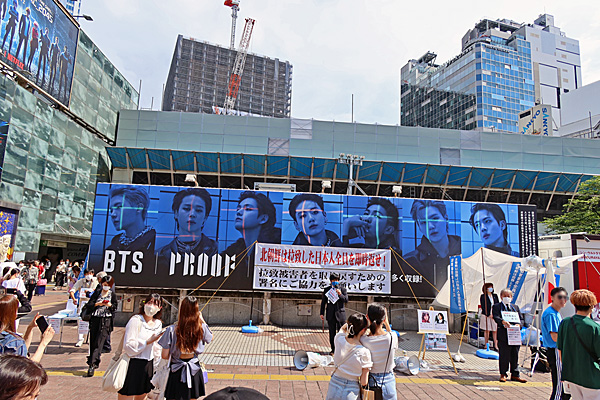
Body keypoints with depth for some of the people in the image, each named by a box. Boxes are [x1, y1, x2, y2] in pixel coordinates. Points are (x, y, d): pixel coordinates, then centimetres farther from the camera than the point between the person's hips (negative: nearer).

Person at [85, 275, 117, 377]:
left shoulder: (113, 295, 6)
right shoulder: (97, 293, 11)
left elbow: (115, 308, 5)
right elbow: (90, 304, 4)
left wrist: (109, 305, -15)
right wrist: (98, 304, -14)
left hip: (106, 320, -3)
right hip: (95, 319, 3)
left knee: (99, 343, -10)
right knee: (92, 342, 6)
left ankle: (92, 365, -13)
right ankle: (94, 362, 21)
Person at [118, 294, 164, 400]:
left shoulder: (158, 323, 8)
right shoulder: (136, 320, -11)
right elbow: (128, 345, -17)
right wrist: (149, 341, -20)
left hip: (149, 365, 6)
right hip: (134, 364, -6)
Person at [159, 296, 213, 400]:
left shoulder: (172, 330, -18)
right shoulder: (201, 328, -13)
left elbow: (165, 356, -12)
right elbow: (210, 338, 11)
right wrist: (202, 320, 9)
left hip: (177, 373, -2)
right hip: (194, 372, 2)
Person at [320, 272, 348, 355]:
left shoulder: (343, 289, 3)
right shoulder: (327, 289, 7)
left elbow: (346, 300, -5)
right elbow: (323, 302, 10)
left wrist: (340, 294, -22)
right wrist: (322, 313, 7)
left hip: (340, 313, -1)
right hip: (330, 314, 1)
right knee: (332, 333, 7)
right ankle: (333, 349, 18)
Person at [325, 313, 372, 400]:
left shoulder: (339, 340, -11)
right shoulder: (364, 352, -20)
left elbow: (343, 328, 16)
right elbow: (364, 382, -11)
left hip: (333, 388, 3)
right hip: (351, 393, -3)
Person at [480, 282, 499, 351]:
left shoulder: (495, 296, 13)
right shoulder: (483, 296, -1)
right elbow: (483, 307, -7)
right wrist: (489, 315, -13)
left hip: (495, 316, 4)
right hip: (486, 316, -3)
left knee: (495, 330, 1)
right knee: (487, 330, 1)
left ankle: (496, 346, 5)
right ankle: (486, 346, 8)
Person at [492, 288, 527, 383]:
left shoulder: (516, 307, 19)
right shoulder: (496, 307, 4)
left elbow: (521, 319, 13)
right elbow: (496, 317, -12)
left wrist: (518, 324, -9)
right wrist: (503, 322, -31)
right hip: (503, 335, -4)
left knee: (515, 356, 10)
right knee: (504, 356, 0)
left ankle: (515, 375, 21)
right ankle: (503, 374, 12)